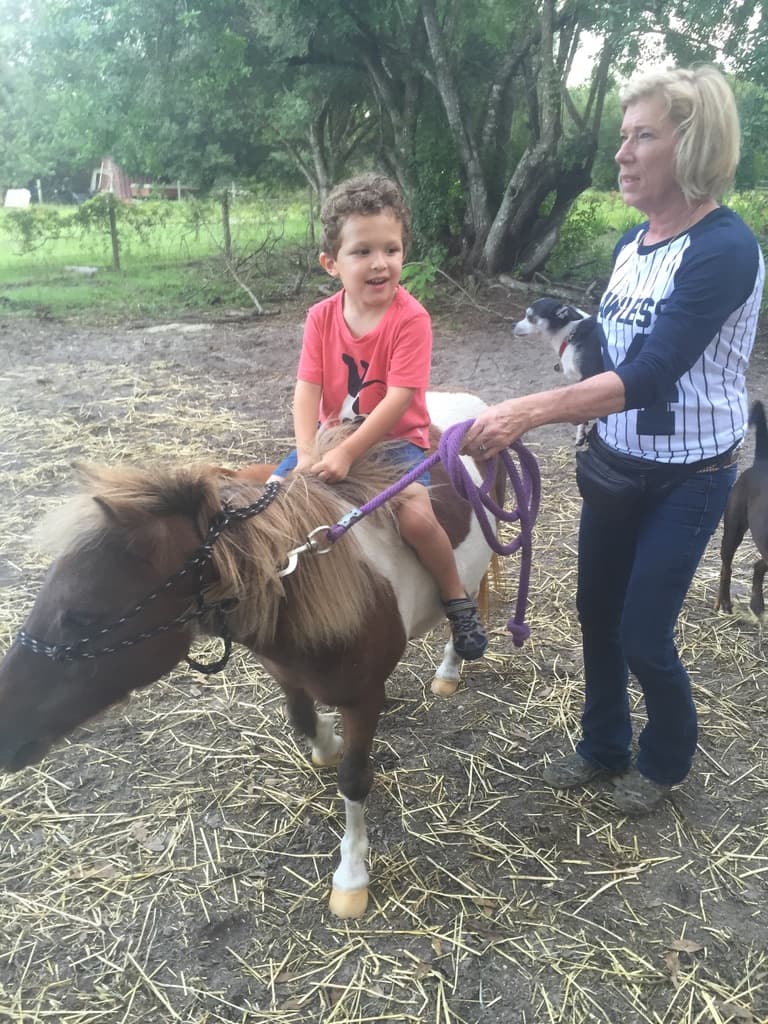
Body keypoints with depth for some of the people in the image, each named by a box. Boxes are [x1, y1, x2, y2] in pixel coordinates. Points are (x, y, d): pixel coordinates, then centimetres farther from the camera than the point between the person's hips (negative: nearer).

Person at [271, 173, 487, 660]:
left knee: (416, 515, -28)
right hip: (333, 437, 5)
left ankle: (458, 599, -2)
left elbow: (398, 399, -24)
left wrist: (347, 453, -31)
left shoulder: (411, 318, -18)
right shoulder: (322, 317, -5)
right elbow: (308, 389, -10)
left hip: (397, 438, -5)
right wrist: (307, 453, -25)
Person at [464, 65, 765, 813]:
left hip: (686, 479, -7)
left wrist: (528, 411, -40)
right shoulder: (631, 244, 4)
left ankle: (666, 759, 33)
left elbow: (648, 376, -32)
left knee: (643, 637, 3)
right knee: (596, 613, 16)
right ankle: (604, 746, 39)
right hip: (614, 465, 7)